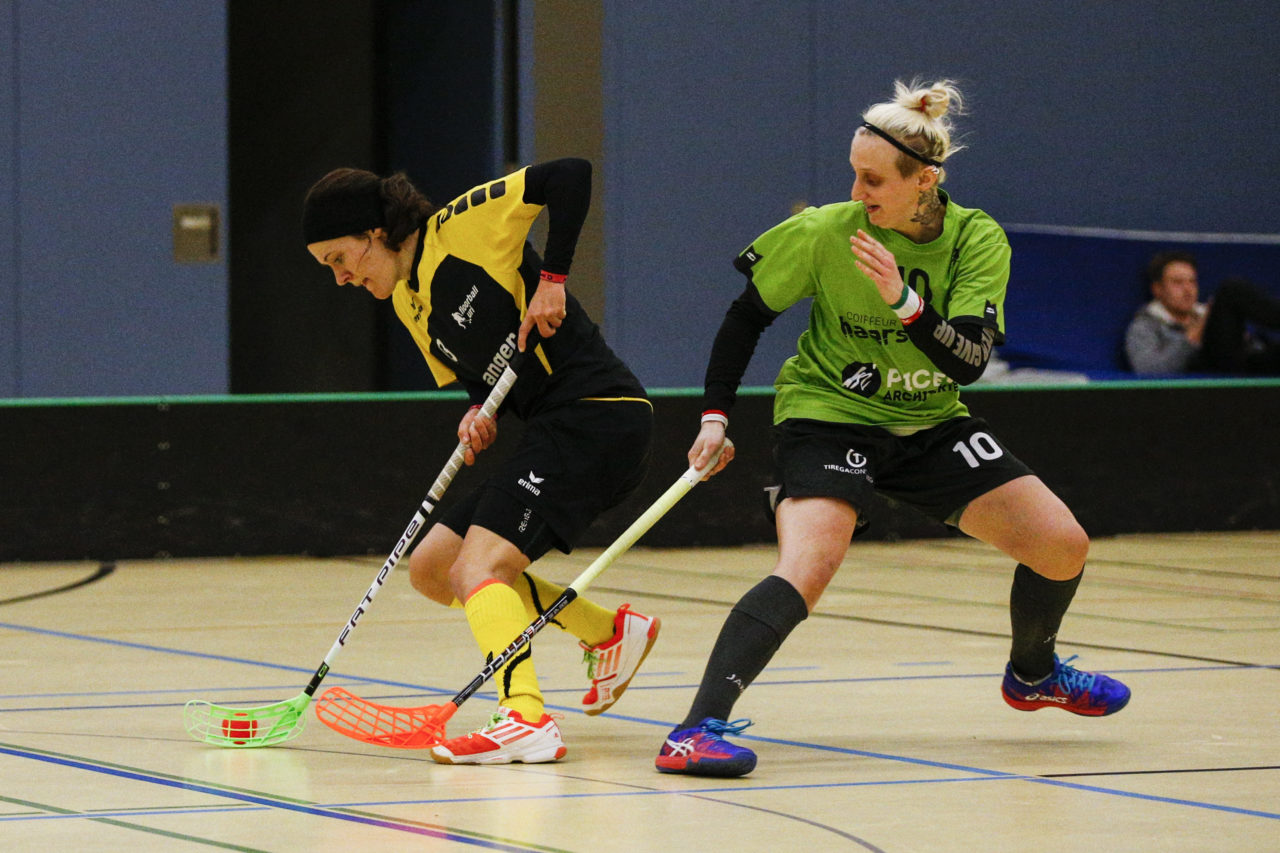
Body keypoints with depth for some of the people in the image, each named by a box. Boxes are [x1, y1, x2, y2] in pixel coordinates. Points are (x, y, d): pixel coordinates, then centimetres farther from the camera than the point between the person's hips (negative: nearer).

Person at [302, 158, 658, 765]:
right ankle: (608, 632, 20)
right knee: (431, 570, 11)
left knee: (478, 566, -22)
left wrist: (551, 278, -17)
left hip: (597, 413, -10)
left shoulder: (463, 226, -8)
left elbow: (570, 175, -15)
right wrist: (478, 414, -3)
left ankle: (525, 717, -36)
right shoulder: (407, 304, 15)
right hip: (551, 433, 10)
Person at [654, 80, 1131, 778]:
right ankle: (698, 730, -36)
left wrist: (905, 301, -37)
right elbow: (748, 313, -2)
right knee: (806, 570, -31)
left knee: (1063, 546, 0)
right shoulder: (824, 233, -16)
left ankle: (1032, 675, 31)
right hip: (828, 416, -4)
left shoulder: (977, 241, -12)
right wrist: (715, 417, -5)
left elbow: (968, 362, -21)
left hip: (929, 425, 4)